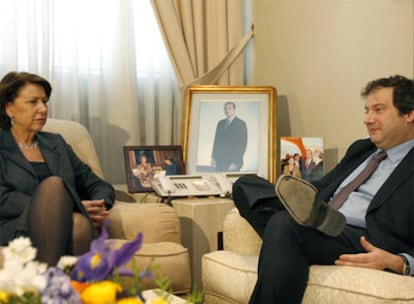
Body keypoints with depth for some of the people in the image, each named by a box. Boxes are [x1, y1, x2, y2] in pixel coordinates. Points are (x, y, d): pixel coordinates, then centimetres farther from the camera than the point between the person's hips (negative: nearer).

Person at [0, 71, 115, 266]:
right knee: (53, 184, -32)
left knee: (81, 223, -34)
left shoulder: (56, 143, 25)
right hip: (16, 232, -3)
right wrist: (63, 207, -12)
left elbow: (97, 185, 24)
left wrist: (100, 206, -1)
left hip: (63, 233, 3)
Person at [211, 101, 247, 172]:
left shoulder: (241, 123, -3)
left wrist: (236, 163, -13)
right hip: (219, 161, 5)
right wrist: (213, 157, 8)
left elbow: (242, 144, -8)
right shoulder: (220, 123, 15)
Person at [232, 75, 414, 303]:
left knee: (286, 223, -36)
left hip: (365, 247, -8)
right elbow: (321, 189, 29)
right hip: (325, 233, 8)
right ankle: (313, 214, -27)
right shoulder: (361, 149, 27)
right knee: (246, 185, -7)